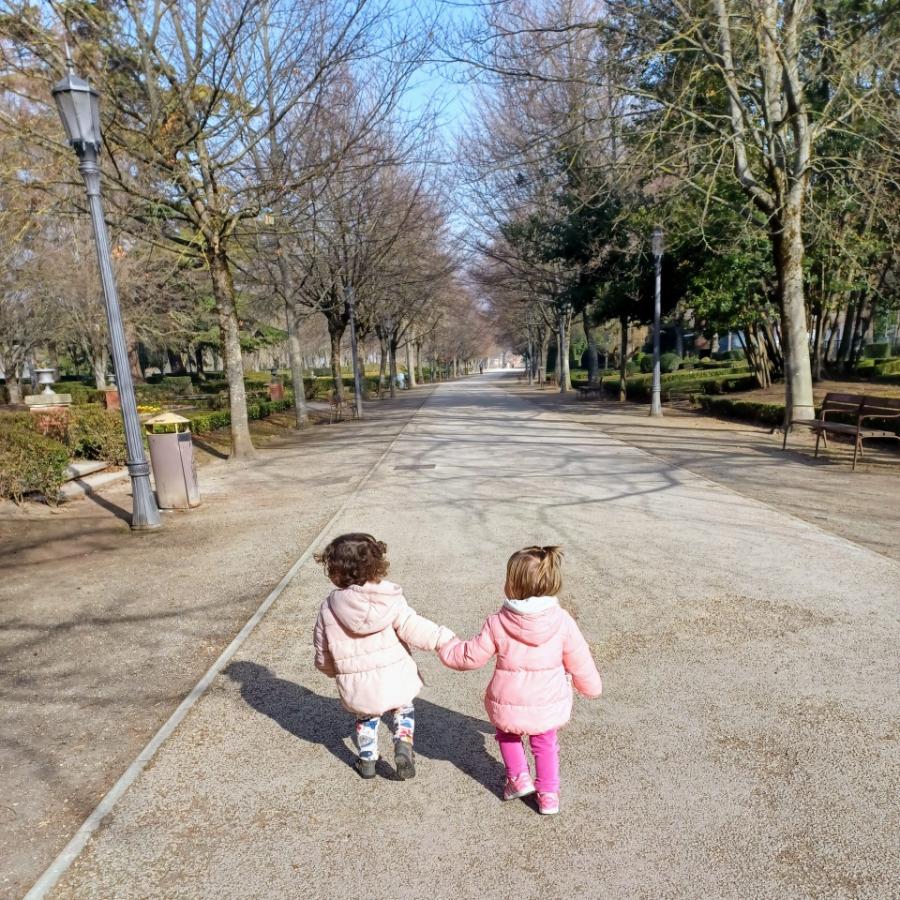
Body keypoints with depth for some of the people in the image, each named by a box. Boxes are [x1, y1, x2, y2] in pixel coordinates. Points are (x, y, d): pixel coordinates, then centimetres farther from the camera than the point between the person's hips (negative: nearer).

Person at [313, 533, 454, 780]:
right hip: (394, 679, -1)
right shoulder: (390, 599, -13)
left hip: (356, 686, 1)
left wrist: (333, 670, 21)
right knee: (403, 710, 26)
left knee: (365, 718, 30)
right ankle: (403, 749, 7)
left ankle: (367, 760, 32)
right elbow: (412, 628, -15)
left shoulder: (329, 608, -8)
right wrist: (442, 637, -7)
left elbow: (323, 653, 2)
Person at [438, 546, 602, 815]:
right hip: (549, 707, 1)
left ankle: (518, 778, 25)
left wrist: (446, 648, 14)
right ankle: (548, 795, 30)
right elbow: (580, 662, -2)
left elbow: (471, 656, -6)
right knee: (545, 743, 30)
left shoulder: (498, 623, -17)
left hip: (507, 707, -1)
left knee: (507, 734, 33)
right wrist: (591, 686, 18)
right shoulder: (562, 621, -14)